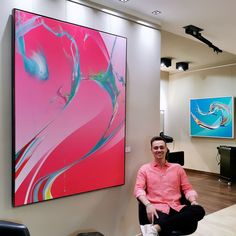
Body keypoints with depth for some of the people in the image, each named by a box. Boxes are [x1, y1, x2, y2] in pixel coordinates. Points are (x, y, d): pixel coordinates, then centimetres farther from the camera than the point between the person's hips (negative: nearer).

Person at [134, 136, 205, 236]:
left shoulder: (177, 167, 19)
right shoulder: (145, 169, 12)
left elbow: (187, 188, 16)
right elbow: (138, 189, 0)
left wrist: (193, 201, -6)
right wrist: (148, 205, -19)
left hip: (176, 208, 5)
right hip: (157, 209, -5)